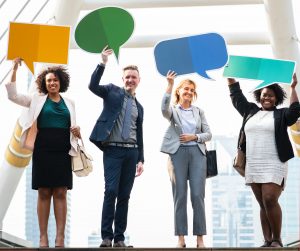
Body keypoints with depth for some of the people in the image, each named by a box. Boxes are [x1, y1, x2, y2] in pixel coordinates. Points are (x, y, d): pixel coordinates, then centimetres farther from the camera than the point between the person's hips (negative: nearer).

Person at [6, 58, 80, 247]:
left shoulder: (69, 103, 14)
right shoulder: (37, 100, 8)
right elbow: (13, 96, 0)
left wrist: (77, 131, -3)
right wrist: (14, 70, -7)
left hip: (63, 152, 1)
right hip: (43, 151, -1)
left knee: (60, 193, -1)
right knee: (44, 193, -1)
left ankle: (60, 237, -2)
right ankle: (43, 236, 1)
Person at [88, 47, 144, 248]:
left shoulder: (139, 107, 19)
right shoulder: (113, 91, 7)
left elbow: (139, 134, 18)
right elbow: (93, 86, -12)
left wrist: (140, 159, 11)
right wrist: (103, 63, -20)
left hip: (131, 151, 4)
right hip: (113, 150, -4)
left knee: (125, 195, 3)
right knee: (111, 191, -13)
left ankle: (119, 237, 7)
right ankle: (107, 236, -8)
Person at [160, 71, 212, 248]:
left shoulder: (199, 111, 13)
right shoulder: (173, 110, 6)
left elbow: (208, 134, 11)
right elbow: (164, 109, -19)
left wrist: (194, 137, -7)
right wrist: (169, 86, -26)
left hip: (197, 153, 1)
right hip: (178, 153, -1)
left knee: (198, 195, -4)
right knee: (180, 196, -1)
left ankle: (200, 238, -1)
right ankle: (181, 238, 2)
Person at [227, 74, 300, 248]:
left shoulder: (281, 115, 4)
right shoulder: (251, 111, 17)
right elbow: (237, 96, 25)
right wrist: (231, 76, 25)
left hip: (274, 166, -5)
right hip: (253, 166, 5)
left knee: (270, 200, -17)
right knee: (263, 204, 4)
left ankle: (277, 239, -7)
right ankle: (267, 241, 5)